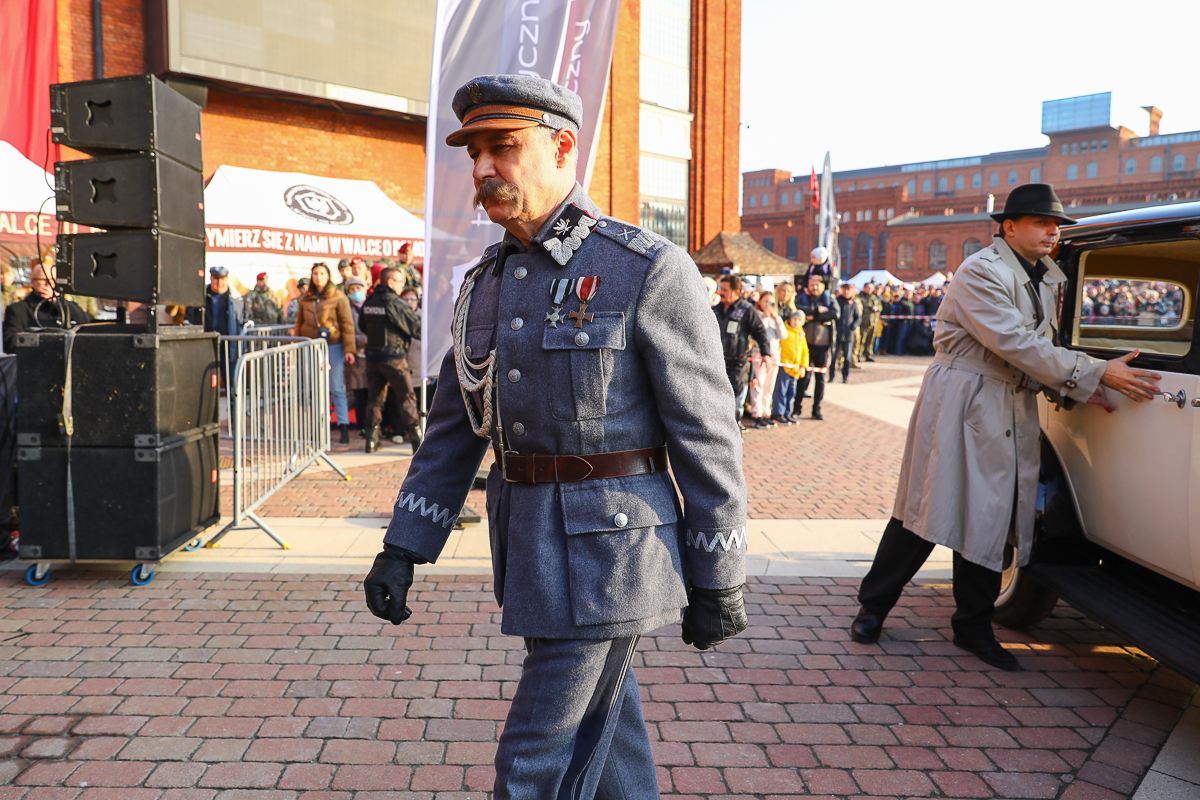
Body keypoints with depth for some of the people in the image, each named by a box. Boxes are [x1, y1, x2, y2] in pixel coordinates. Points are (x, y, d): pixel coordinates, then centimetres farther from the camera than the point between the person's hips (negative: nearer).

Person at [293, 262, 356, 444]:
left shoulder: (338, 297, -2)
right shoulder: (305, 298, 10)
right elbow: (299, 324, 17)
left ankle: (344, 427, -2)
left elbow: (347, 325, -4)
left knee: (337, 388, -4)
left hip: (333, 346, -4)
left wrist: (349, 349, -10)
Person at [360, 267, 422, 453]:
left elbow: (363, 327, 20)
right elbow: (417, 328, -10)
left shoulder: (368, 303, 7)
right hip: (393, 357, -6)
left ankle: (371, 440, 13)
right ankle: (416, 439, -5)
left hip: (372, 357, 6)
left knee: (374, 398, 12)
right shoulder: (395, 303, -13)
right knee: (407, 397, -1)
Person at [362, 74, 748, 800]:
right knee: (604, 731, 21)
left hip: (608, 549, -7)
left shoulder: (649, 270, -13)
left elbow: (707, 433, -11)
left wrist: (719, 580, -8)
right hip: (532, 548, 7)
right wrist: (402, 550, 6)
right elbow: (455, 428, 11)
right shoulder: (487, 283, 8)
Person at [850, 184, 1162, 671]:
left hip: (1012, 412, 8)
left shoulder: (1044, 279, 15)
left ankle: (974, 626, 20)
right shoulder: (981, 272, -12)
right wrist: (1095, 375, -20)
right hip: (962, 405, -8)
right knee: (930, 510, -3)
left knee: (990, 519, 9)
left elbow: (1037, 350, 17)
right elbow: (1016, 344, -20)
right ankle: (874, 605, 13)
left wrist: (1069, 389, -1)